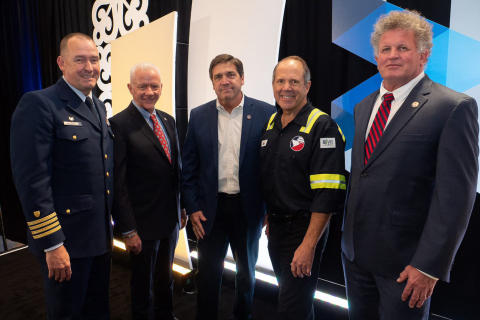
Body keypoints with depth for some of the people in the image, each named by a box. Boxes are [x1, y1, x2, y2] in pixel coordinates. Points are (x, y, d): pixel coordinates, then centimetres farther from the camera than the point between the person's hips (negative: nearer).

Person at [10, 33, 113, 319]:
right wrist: (52, 245, -19)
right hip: (66, 239, -7)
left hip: (101, 236, 7)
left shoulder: (98, 107, 10)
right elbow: (32, 180, -19)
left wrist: (110, 226, 15)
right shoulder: (38, 104, -15)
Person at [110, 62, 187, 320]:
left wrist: (183, 207, 11)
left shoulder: (168, 120, 6)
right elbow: (118, 182, -16)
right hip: (142, 223, -6)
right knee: (143, 284, 15)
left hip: (171, 219, 6)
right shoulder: (119, 124, -15)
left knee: (165, 277, 24)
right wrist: (128, 230, -16)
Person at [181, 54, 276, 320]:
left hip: (249, 208, 0)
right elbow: (189, 166, 2)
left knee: (247, 271, 20)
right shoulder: (199, 116, 0)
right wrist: (192, 207, -2)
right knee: (207, 274, 13)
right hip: (210, 208, 1)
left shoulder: (265, 114, -7)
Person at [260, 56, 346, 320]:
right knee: (286, 293, 24)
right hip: (275, 225, 7)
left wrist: (309, 245, -22)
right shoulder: (270, 124, 6)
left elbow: (327, 194, -21)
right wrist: (269, 218, 16)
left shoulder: (322, 127, -16)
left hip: (304, 228, -7)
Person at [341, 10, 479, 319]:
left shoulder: (454, 107, -12)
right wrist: (348, 234, 11)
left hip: (404, 260, -6)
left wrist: (429, 265, -17)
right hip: (355, 250, 6)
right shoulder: (363, 107, 9)